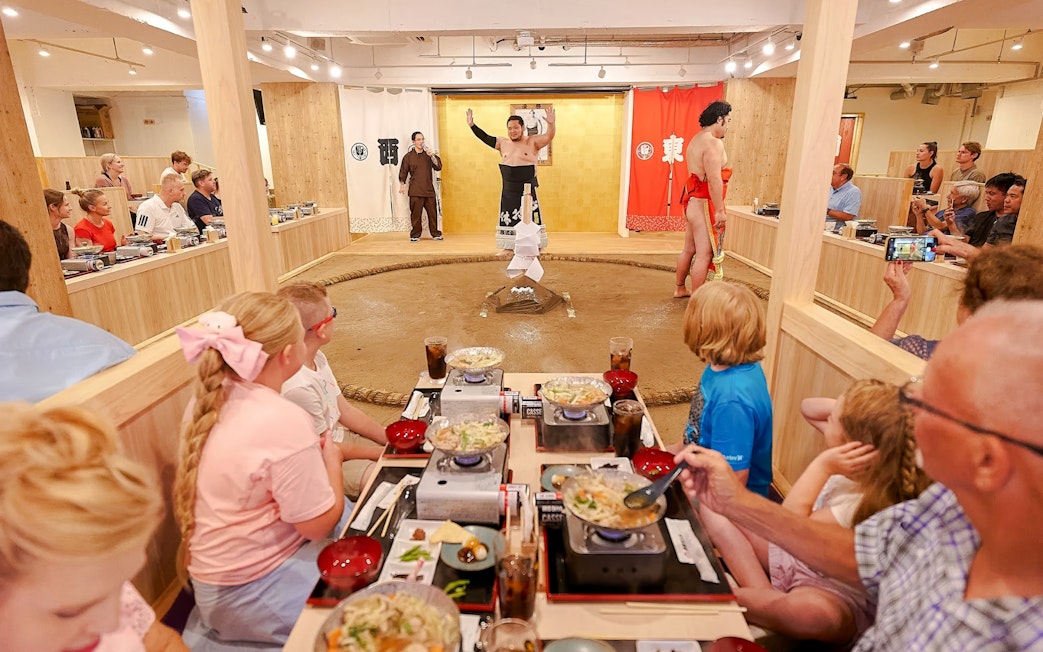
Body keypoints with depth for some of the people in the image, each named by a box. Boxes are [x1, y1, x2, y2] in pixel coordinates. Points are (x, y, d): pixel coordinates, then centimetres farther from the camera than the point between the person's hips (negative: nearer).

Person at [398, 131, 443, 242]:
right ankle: (415, 235, 7)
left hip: (429, 189, 2)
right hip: (415, 191, -2)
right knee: (415, 213, -3)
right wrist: (402, 185, 2)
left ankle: (435, 233, 16)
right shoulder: (408, 156, 5)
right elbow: (403, 172, 8)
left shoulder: (429, 154, 12)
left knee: (433, 212, 3)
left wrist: (432, 156, -9)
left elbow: (438, 166, 2)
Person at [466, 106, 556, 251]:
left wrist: (551, 124, -33)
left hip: (527, 192, -4)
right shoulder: (503, 144, 10)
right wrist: (472, 125, 8)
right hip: (508, 192, 4)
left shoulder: (532, 142, -2)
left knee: (530, 221, -2)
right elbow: (486, 138, 15)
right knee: (508, 221, 8)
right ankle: (509, 247, 18)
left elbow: (549, 136, -14)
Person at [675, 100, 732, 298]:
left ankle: (680, 288, 31)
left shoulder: (696, 139, 14)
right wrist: (720, 211, -22)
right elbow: (714, 180, -24)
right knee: (704, 254, -6)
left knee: (689, 249, 19)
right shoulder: (713, 143, -16)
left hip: (693, 202, 10)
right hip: (704, 204, -10)